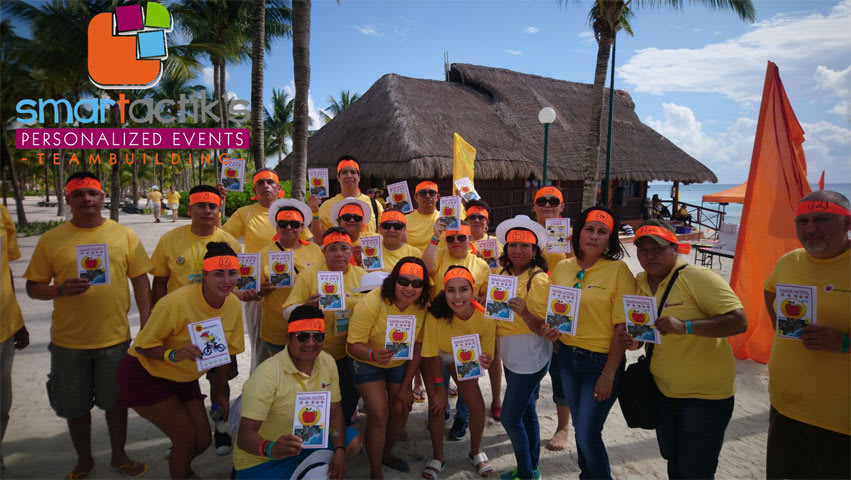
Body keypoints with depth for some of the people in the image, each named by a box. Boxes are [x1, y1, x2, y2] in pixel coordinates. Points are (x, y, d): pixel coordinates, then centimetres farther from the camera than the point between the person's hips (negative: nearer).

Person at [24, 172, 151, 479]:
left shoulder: (124, 235, -2)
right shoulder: (50, 240, -2)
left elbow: (140, 281, 0)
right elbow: (33, 287, 2)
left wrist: (147, 326, -3)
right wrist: (60, 289, -20)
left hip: (115, 338, 0)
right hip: (68, 341, 1)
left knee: (116, 400, 14)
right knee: (75, 405, 16)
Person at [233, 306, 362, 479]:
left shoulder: (327, 362, -9)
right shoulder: (267, 374, -29)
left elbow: (334, 409, 0)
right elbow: (245, 435, -31)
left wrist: (339, 451, -14)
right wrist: (270, 449, -53)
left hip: (307, 438, 6)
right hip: (261, 459, -6)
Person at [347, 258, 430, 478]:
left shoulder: (422, 307, -17)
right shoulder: (372, 303, -30)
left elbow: (417, 348, -8)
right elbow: (353, 345, -28)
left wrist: (406, 386, -6)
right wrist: (373, 355, -50)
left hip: (400, 364, 4)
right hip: (368, 363, -4)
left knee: (401, 410, 5)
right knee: (379, 414, -13)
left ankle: (386, 453, 35)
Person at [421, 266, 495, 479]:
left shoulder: (486, 318, -31)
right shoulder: (436, 314, -37)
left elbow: (485, 354, -15)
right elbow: (432, 356, -22)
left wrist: (484, 361, -39)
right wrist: (440, 389, -14)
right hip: (436, 358, -2)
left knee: (477, 406, -4)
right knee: (436, 405, -10)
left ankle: (476, 452, 25)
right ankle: (437, 458, 16)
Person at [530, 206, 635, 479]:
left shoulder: (618, 270, -13)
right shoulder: (562, 268, 2)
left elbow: (622, 328, -13)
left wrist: (608, 375, -14)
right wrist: (550, 329, -7)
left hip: (602, 360, -5)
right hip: (567, 355, 5)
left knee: (588, 434, -1)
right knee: (579, 426, 19)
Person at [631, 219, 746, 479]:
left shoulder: (698, 277, -19)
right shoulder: (639, 283, 0)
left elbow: (739, 322, -23)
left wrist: (685, 326, -34)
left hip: (705, 394, -6)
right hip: (663, 391, 6)